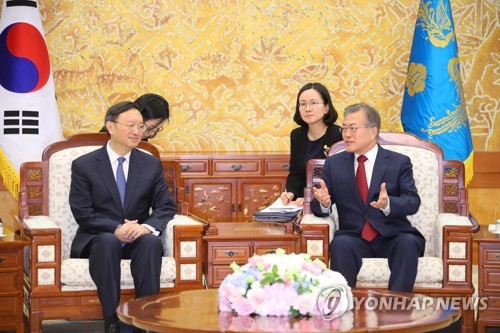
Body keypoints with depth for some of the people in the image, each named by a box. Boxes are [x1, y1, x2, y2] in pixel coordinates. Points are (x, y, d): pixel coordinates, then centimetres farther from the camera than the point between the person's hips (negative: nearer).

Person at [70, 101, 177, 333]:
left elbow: (166, 207, 3)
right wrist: (115, 229, -24)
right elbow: (82, 213, -8)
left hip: (138, 238, 2)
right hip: (98, 240, -2)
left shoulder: (151, 164, 9)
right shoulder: (84, 165, 0)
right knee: (108, 241, -37)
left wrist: (147, 226, -19)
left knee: (151, 242, -33)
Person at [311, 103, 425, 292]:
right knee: (341, 244, -33)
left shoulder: (399, 162, 7)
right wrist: (323, 202, -17)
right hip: (354, 238, 1)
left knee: (408, 243, -33)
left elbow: (413, 202, -3)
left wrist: (388, 204, -25)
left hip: (391, 238, 0)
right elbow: (316, 206, 9)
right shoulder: (333, 163, 13)